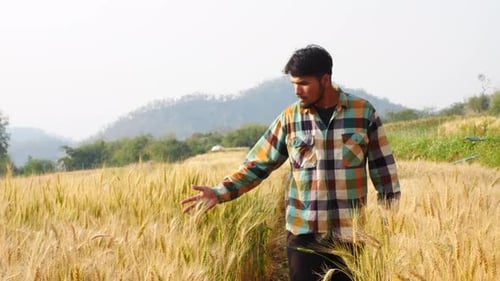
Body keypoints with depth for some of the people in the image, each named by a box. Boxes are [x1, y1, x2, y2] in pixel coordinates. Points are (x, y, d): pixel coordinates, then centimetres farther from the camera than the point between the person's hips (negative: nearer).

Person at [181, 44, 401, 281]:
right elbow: (257, 164, 3)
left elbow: (383, 169, 2)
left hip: (350, 234, -1)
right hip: (303, 233, 1)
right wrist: (220, 192, -9)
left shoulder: (363, 112, -3)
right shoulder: (289, 118, 1)